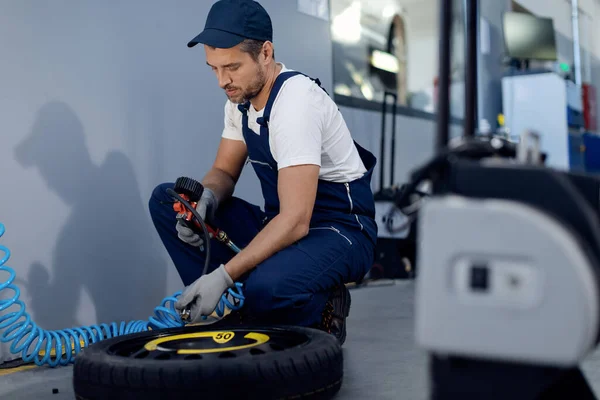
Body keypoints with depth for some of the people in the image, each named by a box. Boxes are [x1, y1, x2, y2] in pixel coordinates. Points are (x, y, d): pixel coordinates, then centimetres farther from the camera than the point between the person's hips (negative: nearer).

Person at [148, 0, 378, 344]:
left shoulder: (296, 101, -25)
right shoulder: (241, 96, 1)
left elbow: (296, 221, -31)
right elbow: (224, 172, 10)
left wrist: (223, 275, -36)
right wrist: (205, 198, -15)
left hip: (340, 232, -8)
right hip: (281, 224, 8)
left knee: (265, 289, -39)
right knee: (165, 200, -3)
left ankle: (322, 311, -3)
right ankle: (232, 310, -1)